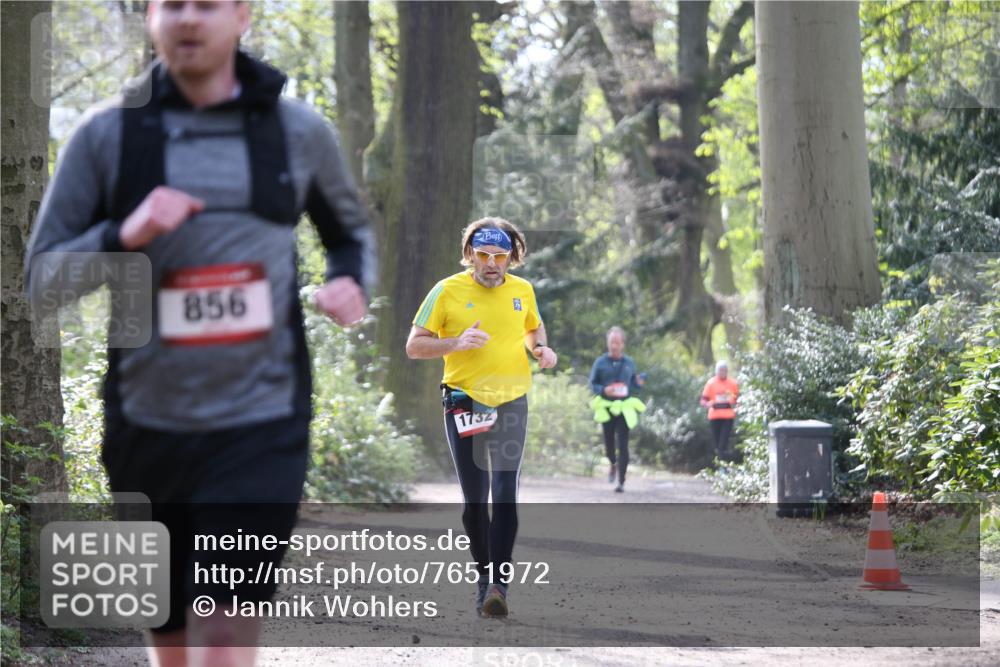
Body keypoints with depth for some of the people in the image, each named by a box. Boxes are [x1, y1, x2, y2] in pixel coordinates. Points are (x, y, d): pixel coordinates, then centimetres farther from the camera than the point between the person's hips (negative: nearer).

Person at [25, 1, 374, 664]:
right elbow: (43, 275, 1)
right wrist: (123, 235, -17)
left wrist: (352, 284, 0)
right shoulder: (105, 135, 1)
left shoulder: (300, 131, 4)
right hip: (147, 427, 2)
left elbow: (351, 231, 23)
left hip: (261, 423, -1)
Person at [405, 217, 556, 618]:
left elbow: (534, 327, 26)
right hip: (464, 403, -1)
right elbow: (414, 346, -3)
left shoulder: (522, 290, 5)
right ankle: (484, 578, 19)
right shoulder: (447, 291, -4)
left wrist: (541, 348, 4)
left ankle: (499, 583, -14)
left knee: (505, 494, -12)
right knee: (475, 501, 4)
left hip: (511, 404, 1)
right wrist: (456, 343, -19)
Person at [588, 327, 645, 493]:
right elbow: (592, 384, 5)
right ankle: (614, 465, 42)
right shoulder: (600, 363, 2)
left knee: (623, 446, -7)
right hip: (607, 408, 0)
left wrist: (639, 383, -9)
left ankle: (621, 482, -6)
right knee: (609, 443, 8)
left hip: (624, 409, 0)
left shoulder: (629, 363, 7)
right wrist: (603, 390, -15)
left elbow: (634, 384, 14)